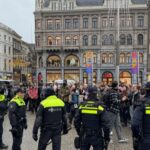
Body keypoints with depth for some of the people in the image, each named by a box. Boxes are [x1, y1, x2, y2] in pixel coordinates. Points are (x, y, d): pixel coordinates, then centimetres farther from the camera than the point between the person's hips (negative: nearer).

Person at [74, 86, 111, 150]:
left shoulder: (82, 106, -5)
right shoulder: (99, 106, -14)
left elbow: (76, 121, 1)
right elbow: (106, 123, -15)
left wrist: (79, 133, 15)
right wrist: (106, 137, -3)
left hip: (84, 136, 3)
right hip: (97, 137, -3)